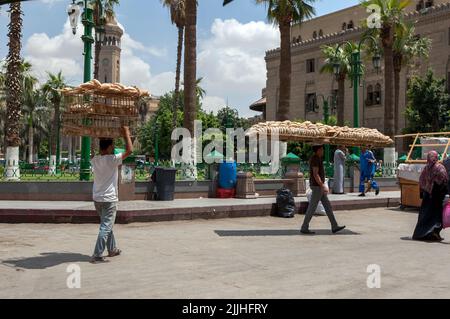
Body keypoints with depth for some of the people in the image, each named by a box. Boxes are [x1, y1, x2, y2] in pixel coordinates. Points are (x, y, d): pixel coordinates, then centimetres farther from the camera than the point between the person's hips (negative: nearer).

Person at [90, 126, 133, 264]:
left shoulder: (94, 160, 2)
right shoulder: (112, 159, -17)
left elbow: (101, 153, 26)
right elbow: (130, 150, -15)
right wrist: (126, 134, -6)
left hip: (97, 198, 8)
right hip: (109, 199, -8)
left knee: (107, 225, 21)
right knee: (105, 228, -5)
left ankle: (112, 249, 33)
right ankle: (97, 255, -8)